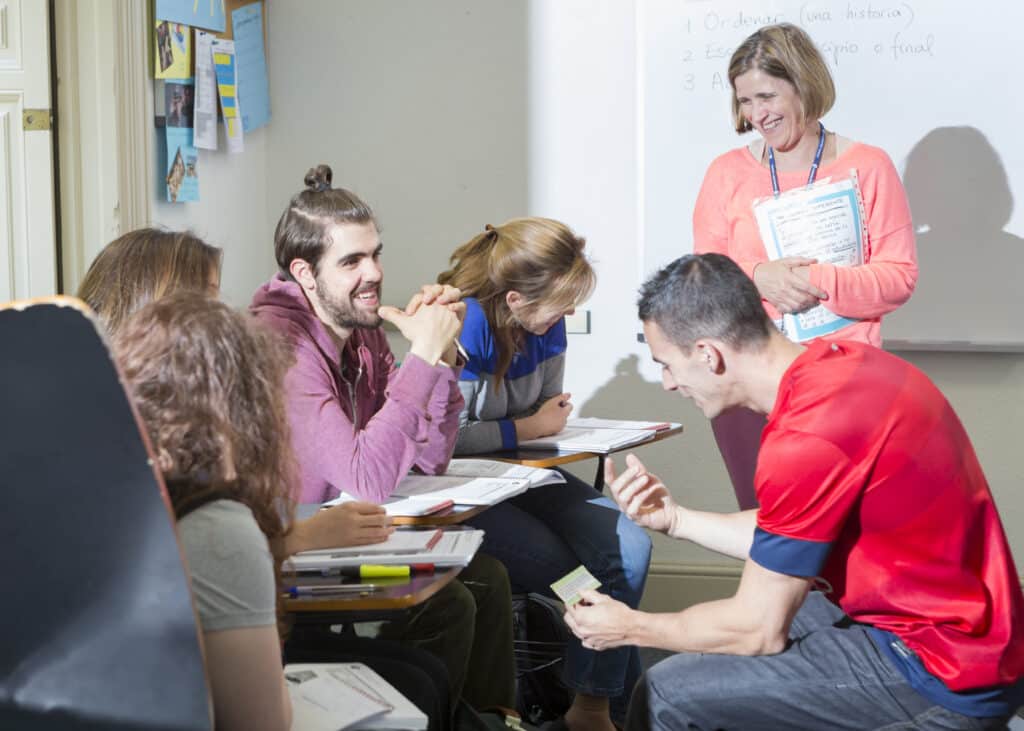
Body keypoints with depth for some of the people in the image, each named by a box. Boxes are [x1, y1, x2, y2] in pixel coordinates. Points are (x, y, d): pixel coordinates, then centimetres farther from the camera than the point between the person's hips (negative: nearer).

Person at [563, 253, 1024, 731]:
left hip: (943, 671, -10)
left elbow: (759, 630, -15)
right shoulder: (841, 361, 2)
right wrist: (676, 519, 10)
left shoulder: (808, 439, -25)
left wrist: (631, 629, 0)